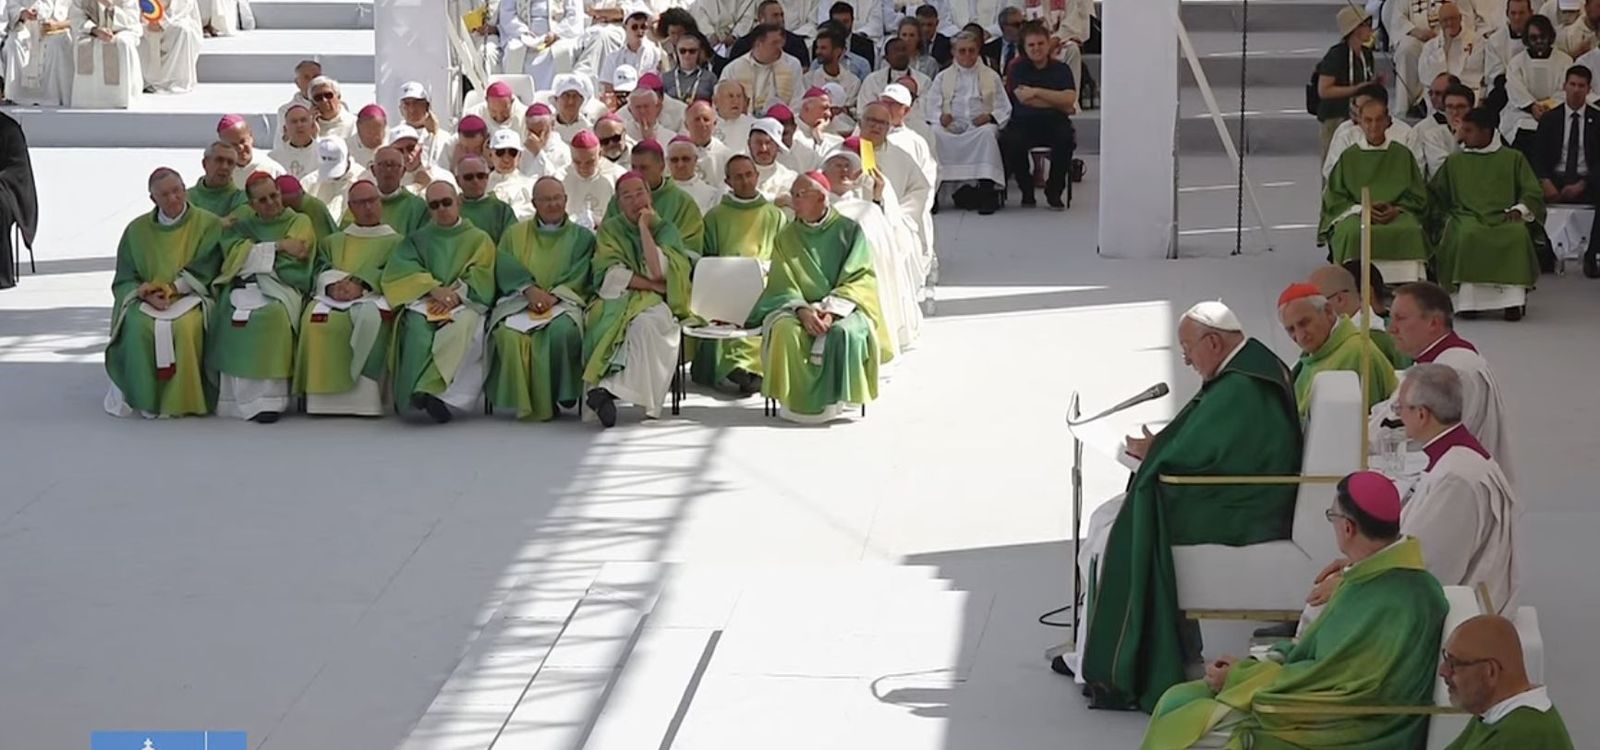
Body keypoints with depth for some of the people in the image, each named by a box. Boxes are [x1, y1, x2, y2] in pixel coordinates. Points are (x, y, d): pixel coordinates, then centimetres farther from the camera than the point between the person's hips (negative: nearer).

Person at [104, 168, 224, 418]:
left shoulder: (208, 224, 4)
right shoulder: (137, 229, 11)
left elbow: (204, 271, -2)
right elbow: (125, 279, 8)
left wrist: (171, 289, -15)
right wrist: (148, 294, -13)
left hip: (189, 297, -2)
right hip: (146, 301, 2)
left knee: (184, 326, -36)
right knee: (139, 326, -33)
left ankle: (180, 400, -24)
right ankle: (141, 396, -22)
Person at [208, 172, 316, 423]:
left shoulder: (299, 222, 17)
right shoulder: (242, 226, 25)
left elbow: (297, 255, 0)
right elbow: (234, 253, 4)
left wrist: (257, 252, 1)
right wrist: (279, 246, -3)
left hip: (283, 288, -3)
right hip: (245, 286, 3)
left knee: (272, 313, -37)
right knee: (237, 313, -32)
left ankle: (267, 398, -38)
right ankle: (249, 399, -31)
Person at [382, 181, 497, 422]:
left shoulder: (479, 239, 19)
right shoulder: (418, 239, 22)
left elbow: (479, 279, 4)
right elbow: (401, 269, 4)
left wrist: (454, 294, -15)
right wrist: (434, 288, -13)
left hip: (464, 304, -1)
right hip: (424, 302, 1)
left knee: (465, 326, -37)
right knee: (418, 330, -35)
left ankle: (431, 391, -47)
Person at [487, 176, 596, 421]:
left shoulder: (582, 237, 16)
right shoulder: (515, 234, 19)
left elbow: (580, 277, 3)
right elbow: (505, 268, 4)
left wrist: (553, 296, -14)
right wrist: (530, 290, -15)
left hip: (563, 302, -1)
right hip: (520, 302, 1)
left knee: (562, 331, -37)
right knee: (509, 334, -34)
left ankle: (553, 399, -24)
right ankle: (522, 403, -27)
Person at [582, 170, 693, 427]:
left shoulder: (665, 229, 10)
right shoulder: (609, 229, 12)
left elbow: (658, 271, -8)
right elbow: (610, 275, -2)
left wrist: (644, 228, -6)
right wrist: (653, 284, -9)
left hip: (654, 303, 0)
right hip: (616, 300, 0)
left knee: (645, 323, -36)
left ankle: (608, 389, -40)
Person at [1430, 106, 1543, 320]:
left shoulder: (1513, 158, 16)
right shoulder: (1455, 161, 22)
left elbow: (1533, 192, 9)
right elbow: (1435, 194, 25)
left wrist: (1519, 209, -9)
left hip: (1504, 217, -1)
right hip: (1467, 217, 1)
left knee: (1518, 234, -36)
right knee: (1468, 235, -37)